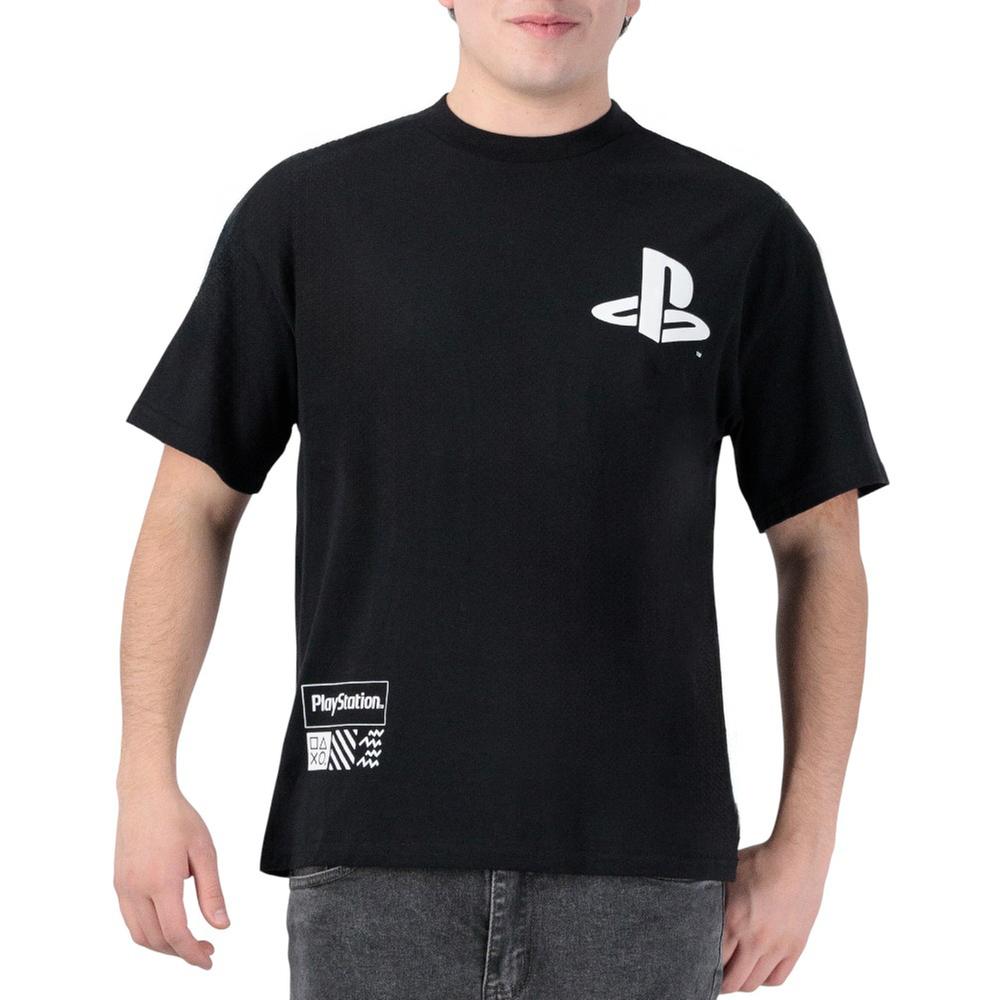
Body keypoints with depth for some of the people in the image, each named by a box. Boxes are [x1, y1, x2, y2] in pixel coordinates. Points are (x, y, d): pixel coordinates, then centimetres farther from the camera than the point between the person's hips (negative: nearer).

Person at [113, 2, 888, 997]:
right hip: (371, 859, 0)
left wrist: (804, 840, 3)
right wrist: (147, 778, -1)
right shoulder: (306, 210, 5)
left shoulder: (740, 231, 5)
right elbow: (195, 505, 8)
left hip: (641, 870, 0)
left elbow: (819, 547, 8)